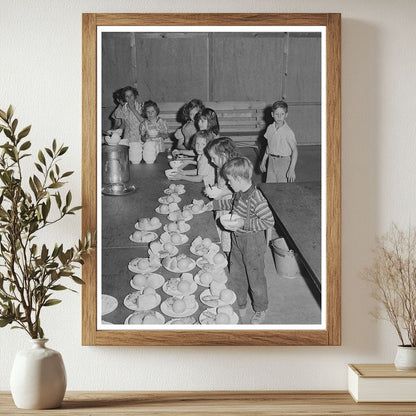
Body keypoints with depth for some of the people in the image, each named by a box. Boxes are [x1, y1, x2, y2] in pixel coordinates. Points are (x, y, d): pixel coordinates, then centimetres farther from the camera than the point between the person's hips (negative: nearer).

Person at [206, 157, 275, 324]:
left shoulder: (256, 199, -29)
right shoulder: (239, 193, -2)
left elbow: (269, 221, -27)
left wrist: (244, 223, -29)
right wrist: (215, 204, 19)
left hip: (253, 243, -8)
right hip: (237, 240, 8)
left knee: (255, 278, 10)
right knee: (236, 276, 19)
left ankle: (261, 310, 31)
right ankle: (240, 306, 38)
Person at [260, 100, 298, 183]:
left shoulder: (288, 132, -15)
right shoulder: (270, 128, 3)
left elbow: (295, 151, -15)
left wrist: (292, 170, -21)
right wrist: (263, 161, 17)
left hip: (284, 162, -5)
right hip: (271, 161, 5)